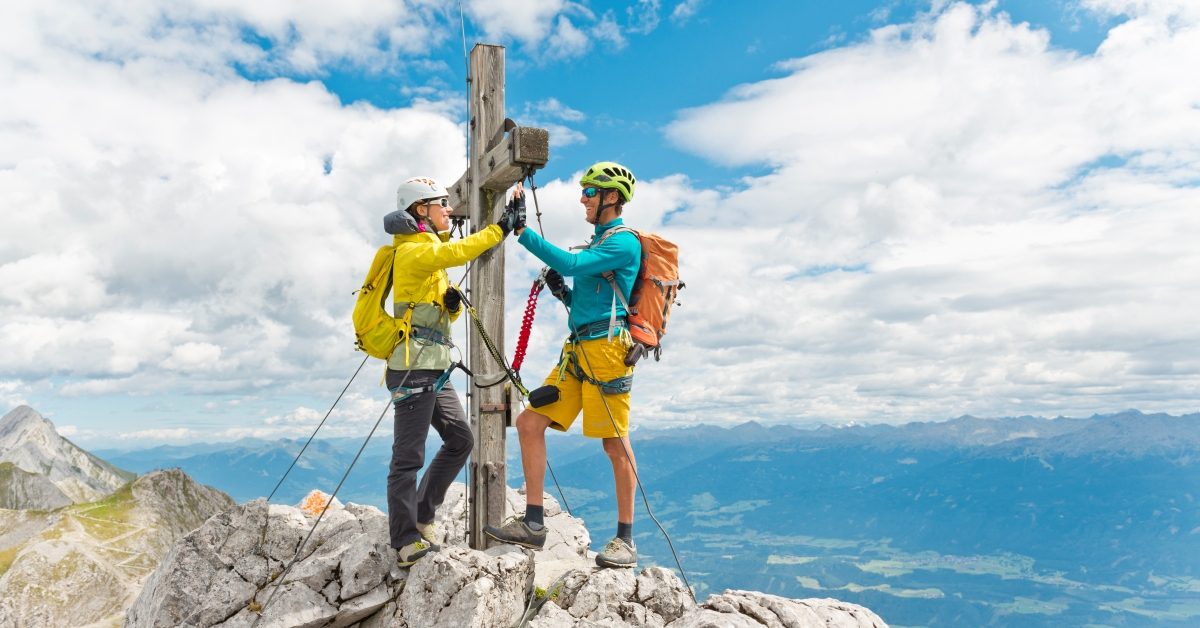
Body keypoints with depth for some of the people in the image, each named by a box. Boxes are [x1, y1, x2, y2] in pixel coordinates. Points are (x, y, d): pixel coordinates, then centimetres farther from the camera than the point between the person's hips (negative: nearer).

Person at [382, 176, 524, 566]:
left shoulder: (430, 251, 22)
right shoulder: (413, 250, -7)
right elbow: (457, 253, -27)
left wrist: (451, 303, 1)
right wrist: (499, 229, -22)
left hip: (435, 369, 10)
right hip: (414, 366, -10)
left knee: (460, 440, 12)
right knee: (409, 456, -5)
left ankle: (421, 516, 22)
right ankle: (406, 540, 1)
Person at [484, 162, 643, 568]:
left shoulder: (624, 241, -6)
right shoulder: (597, 242, 23)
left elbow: (571, 264, -20)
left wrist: (522, 233, -18)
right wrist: (562, 292, 6)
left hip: (606, 349, -9)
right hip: (577, 352, 9)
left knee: (615, 443, -4)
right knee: (529, 423, 3)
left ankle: (626, 540, 8)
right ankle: (533, 525, 9)